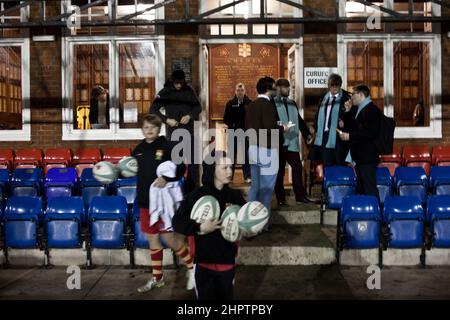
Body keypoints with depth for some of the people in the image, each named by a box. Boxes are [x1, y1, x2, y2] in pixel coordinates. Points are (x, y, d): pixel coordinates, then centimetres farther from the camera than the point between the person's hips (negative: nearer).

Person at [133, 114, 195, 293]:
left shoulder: (167, 147, -9)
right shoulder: (139, 149, 7)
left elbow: (181, 168, -12)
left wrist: (166, 178, -26)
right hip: (145, 200, 6)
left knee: (168, 237, -4)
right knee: (152, 238, 13)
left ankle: (192, 267, 18)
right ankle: (157, 278, 26)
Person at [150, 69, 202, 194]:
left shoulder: (189, 90, 3)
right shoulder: (165, 92, -3)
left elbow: (198, 107, 10)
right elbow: (153, 110, -3)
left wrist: (190, 115, -9)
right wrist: (167, 120, -15)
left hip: (189, 132, 2)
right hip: (173, 133, -2)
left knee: (193, 162, 3)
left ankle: (191, 190, 15)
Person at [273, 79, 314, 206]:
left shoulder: (292, 103, 19)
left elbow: (299, 120, 22)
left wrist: (307, 133, 17)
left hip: (292, 142, 5)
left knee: (297, 168, 0)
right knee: (279, 170, 3)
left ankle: (300, 196, 9)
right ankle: (280, 199, 10)